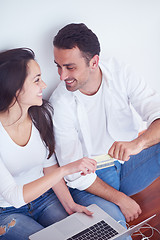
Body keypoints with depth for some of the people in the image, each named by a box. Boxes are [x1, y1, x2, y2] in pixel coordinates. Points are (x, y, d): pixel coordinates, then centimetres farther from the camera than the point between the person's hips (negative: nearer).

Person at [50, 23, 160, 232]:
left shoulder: (120, 72, -11)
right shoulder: (60, 103, -19)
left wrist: (138, 143, -43)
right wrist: (120, 199, -18)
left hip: (130, 162, 4)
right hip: (91, 179, -4)